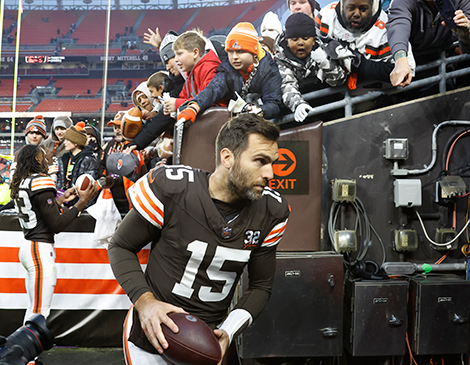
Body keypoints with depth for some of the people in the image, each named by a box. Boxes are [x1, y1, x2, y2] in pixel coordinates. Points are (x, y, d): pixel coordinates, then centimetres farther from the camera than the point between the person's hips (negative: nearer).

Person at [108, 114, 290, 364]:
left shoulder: (271, 212, -8)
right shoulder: (171, 188, -19)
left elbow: (260, 286, 2)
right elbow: (121, 247, -6)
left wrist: (228, 333, -12)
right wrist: (144, 300, -20)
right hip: (153, 335, -3)